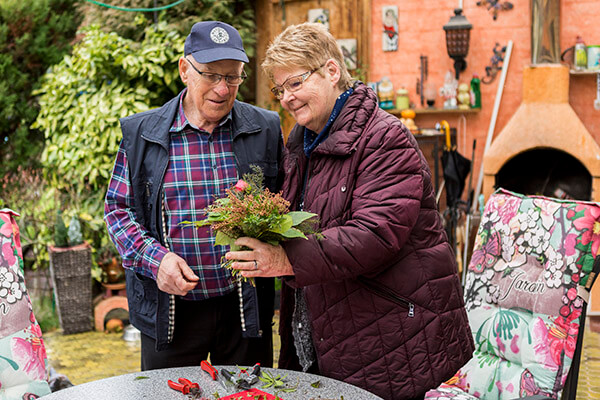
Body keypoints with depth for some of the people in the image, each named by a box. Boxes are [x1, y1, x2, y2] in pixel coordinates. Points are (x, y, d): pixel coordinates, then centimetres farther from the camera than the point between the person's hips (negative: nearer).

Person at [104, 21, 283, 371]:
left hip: (245, 306, 1)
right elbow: (118, 208, 3)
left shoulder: (266, 129, 0)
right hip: (168, 307, 0)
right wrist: (155, 257, -13)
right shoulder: (140, 133, -2)